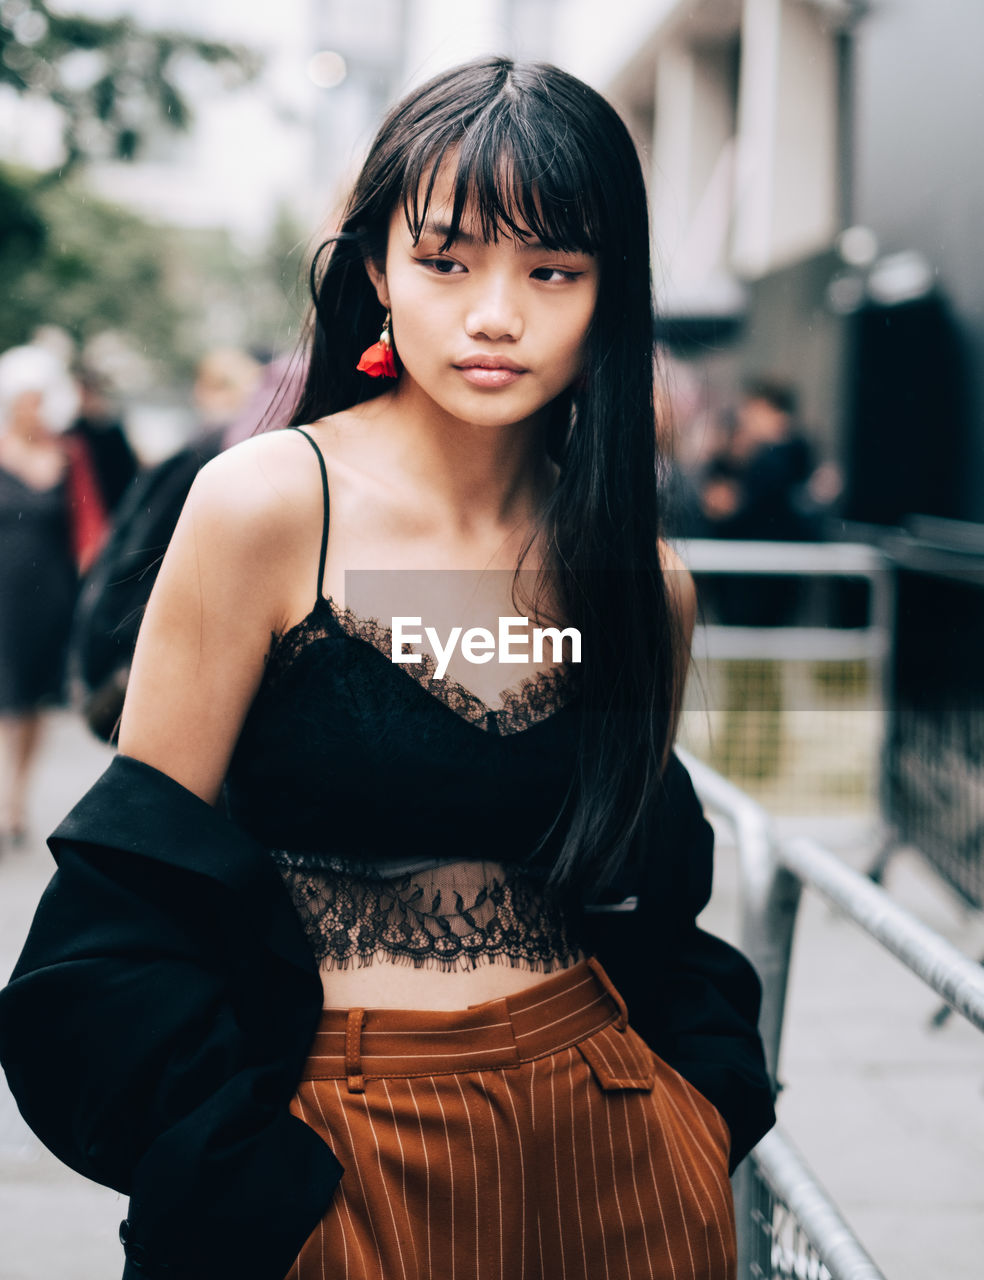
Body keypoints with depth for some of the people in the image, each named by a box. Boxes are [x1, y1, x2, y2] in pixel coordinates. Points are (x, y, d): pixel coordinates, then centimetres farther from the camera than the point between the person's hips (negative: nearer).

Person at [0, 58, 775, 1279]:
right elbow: (128, 899, -10)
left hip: (610, 1152, 4)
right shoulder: (269, 503, -12)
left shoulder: (646, 583, 1)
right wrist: (250, 1181, -14)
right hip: (336, 1162, -3)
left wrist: (711, 1091, -2)